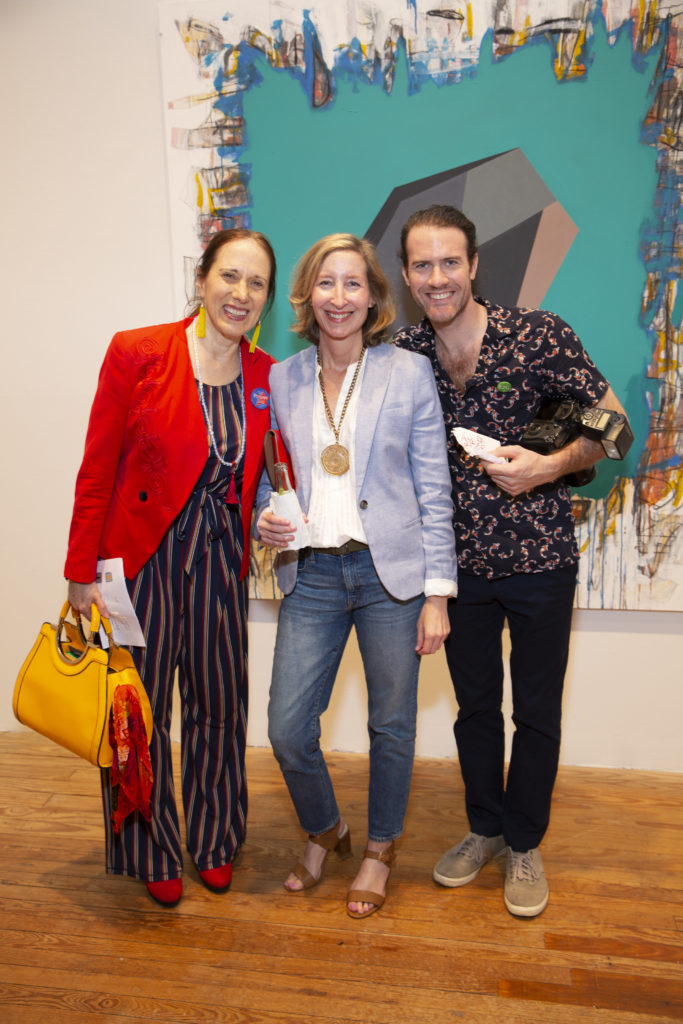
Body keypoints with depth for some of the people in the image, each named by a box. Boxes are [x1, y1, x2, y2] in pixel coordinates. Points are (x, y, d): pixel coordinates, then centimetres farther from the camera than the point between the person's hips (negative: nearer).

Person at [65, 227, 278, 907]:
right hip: (140, 557, -3)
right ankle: (152, 851, 35)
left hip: (220, 561, 3)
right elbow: (96, 472, -7)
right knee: (139, 707, 10)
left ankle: (215, 840, 38)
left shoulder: (265, 375, 2)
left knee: (219, 704, 13)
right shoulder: (136, 353, -10)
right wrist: (82, 573, -6)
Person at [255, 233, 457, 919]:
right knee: (287, 729, 3)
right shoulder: (281, 379, 6)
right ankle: (322, 830, 35)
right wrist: (265, 519, -7)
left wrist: (437, 593, -6)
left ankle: (380, 849, 39)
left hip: (391, 572, -2)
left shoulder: (410, 374, -2)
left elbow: (434, 490, -2)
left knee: (391, 724, 11)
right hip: (312, 574, 2)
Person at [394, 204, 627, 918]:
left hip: (539, 558, -2)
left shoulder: (537, 334, -13)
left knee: (537, 713, 12)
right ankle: (485, 829, 41)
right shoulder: (403, 355, -2)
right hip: (459, 562, 3)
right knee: (475, 705, 18)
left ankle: (525, 844, 35)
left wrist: (550, 465, -23)